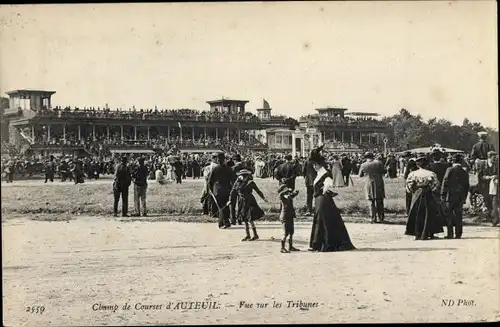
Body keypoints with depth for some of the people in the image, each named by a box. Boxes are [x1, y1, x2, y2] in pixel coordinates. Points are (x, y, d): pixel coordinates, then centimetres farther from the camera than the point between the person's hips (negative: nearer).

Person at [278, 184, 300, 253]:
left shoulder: (289, 196, 10)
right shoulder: (282, 197, -10)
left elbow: (296, 192, 23)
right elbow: (280, 194, -34)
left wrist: (291, 191, 4)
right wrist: (288, 190, -22)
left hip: (290, 216, 8)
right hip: (285, 217, -8)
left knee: (291, 232, 15)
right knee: (286, 233, -7)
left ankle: (290, 247, 26)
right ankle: (282, 248, -1)